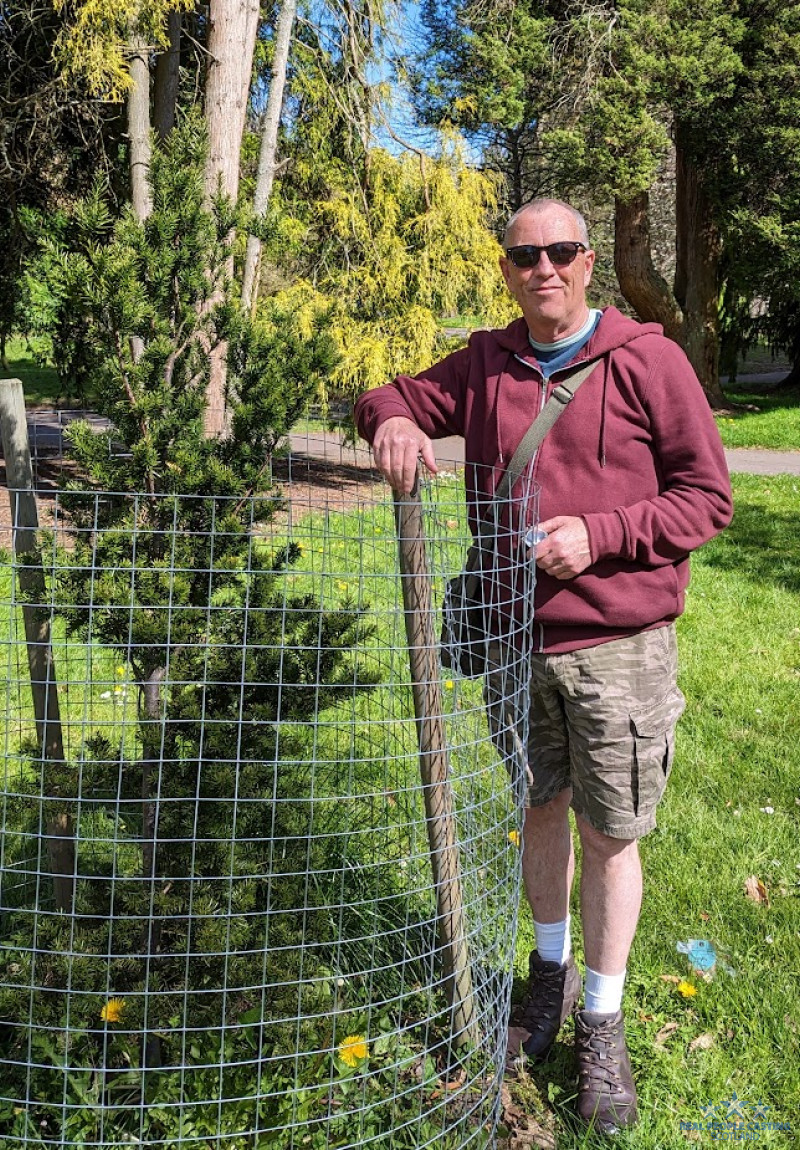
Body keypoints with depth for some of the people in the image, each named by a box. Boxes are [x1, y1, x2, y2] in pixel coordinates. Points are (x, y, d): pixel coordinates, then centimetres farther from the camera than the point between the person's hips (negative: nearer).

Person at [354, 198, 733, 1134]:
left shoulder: (648, 361, -8)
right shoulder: (484, 366, 5)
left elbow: (707, 498, -7)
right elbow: (399, 396, 15)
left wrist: (598, 534, -20)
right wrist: (391, 419, -10)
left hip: (618, 644, -3)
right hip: (518, 638, 4)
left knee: (609, 834, 6)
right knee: (540, 809, 19)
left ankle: (602, 1021, 26)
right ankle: (550, 967, 43)